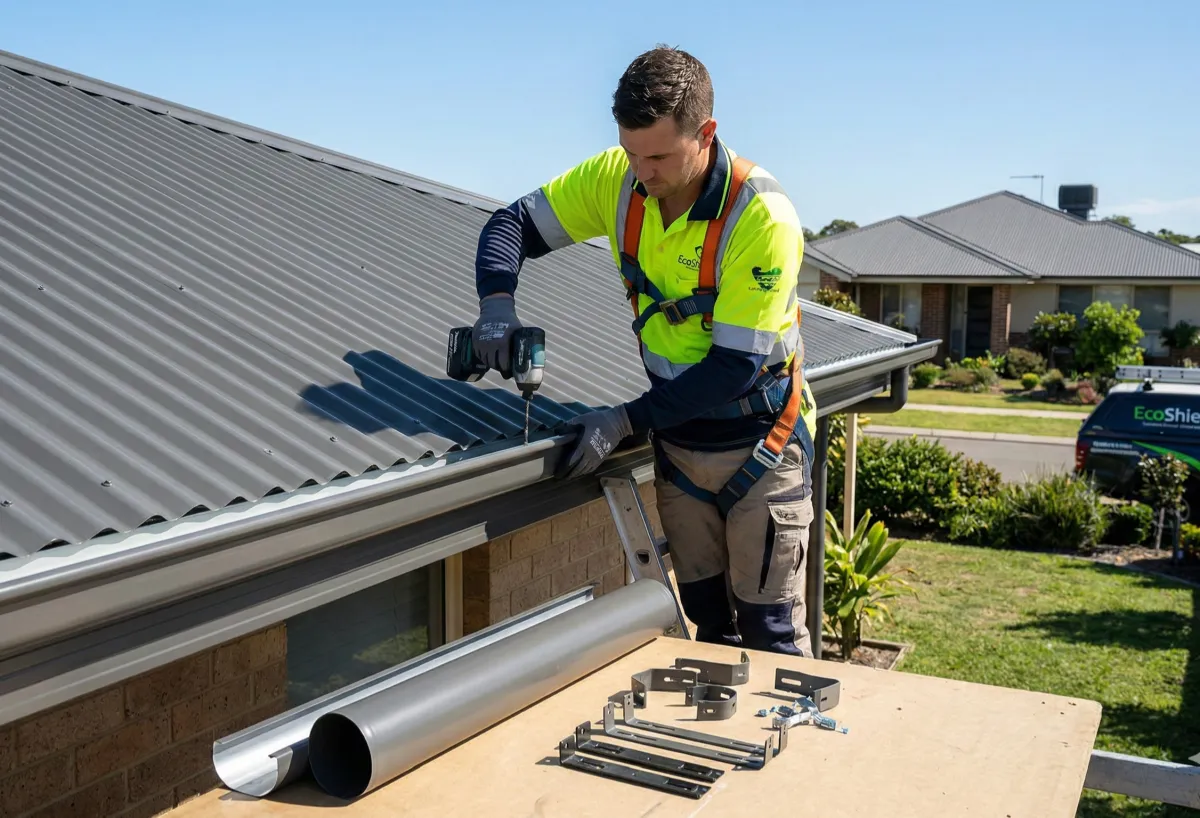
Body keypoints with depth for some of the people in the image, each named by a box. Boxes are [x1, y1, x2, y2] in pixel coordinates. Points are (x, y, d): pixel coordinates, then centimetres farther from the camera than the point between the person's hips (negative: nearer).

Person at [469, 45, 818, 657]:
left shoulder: (764, 219, -26)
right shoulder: (619, 178, -11)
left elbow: (735, 367, -26)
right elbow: (514, 223, -3)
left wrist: (627, 421, -28)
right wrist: (497, 300, -23)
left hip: (758, 446, -5)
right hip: (677, 440, 5)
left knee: (769, 631, 4)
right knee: (707, 623, 17)